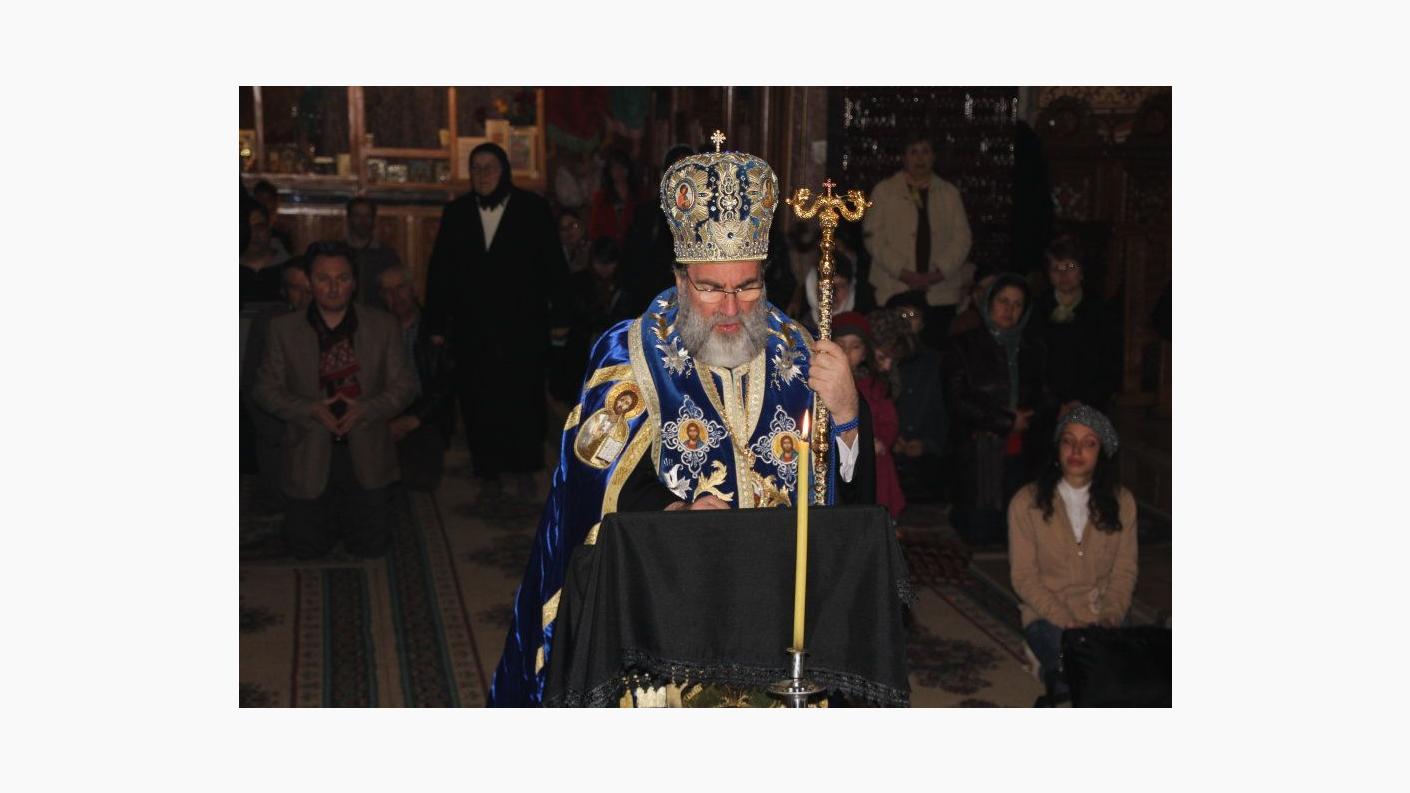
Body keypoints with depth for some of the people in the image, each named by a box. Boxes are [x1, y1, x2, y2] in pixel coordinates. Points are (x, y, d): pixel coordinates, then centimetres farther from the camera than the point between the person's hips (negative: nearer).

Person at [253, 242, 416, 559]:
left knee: (371, 545, 5)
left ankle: (351, 510, 38)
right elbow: (265, 389, 0)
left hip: (365, 457, 0)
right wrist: (310, 410, -17)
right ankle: (331, 511, 39)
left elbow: (403, 384, 0)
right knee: (307, 546, 6)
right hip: (310, 457, 0)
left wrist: (367, 410, -18)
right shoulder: (284, 328, -1)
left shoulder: (383, 325, 0)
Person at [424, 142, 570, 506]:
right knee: (479, 404, 4)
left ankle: (524, 470, 18)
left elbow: (554, 264, 0)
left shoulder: (532, 208, 0)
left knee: (524, 399, 2)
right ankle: (489, 476, 15)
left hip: (523, 326, -2)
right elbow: (440, 270, 8)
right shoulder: (456, 212, 8)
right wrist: (436, 324, 4)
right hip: (473, 329, 2)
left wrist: (559, 316, -3)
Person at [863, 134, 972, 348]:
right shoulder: (884, 191, 9)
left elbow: (962, 238, 9)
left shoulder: (950, 193, 16)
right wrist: (904, 273, -9)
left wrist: (938, 273, -6)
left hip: (940, 293, 2)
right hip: (896, 290, -2)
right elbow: (874, 238, 1)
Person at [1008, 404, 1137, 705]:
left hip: (1105, 616, 3)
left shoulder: (1121, 502, 4)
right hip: (1048, 615, -3)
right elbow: (1024, 578, -5)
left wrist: (1111, 616, -11)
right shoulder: (1026, 503, -5)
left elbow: (1124, 571, 6)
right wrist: (1067, 622, -16)